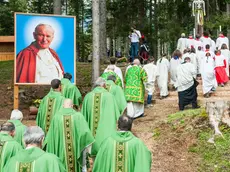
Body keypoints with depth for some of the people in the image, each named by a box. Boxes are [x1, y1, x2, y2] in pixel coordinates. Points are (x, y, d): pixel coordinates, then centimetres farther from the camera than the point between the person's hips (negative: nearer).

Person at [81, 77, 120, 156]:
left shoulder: (88, 96, 2)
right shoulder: (109, 96, -6)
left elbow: (84, 116, 7)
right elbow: (116, 115, -5)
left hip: (92, 134, 3)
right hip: (106, 134, -3)